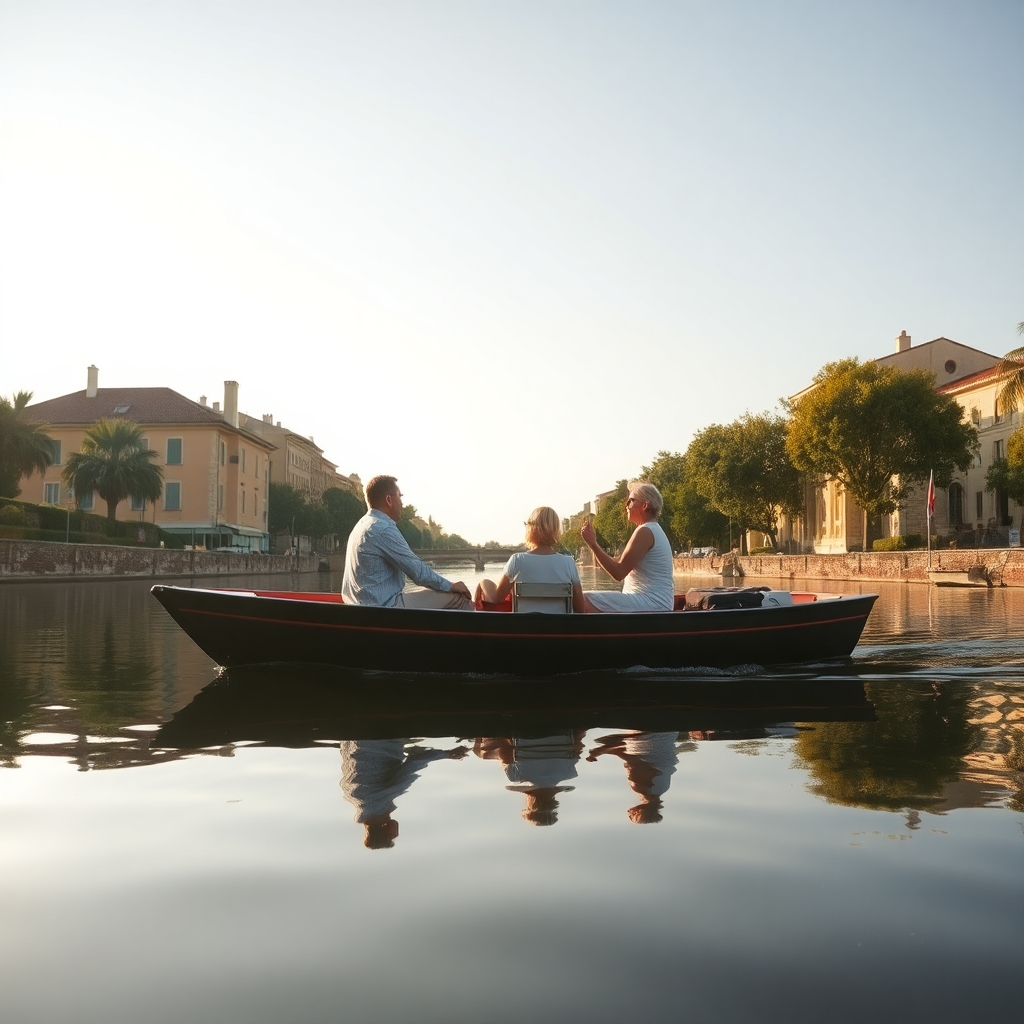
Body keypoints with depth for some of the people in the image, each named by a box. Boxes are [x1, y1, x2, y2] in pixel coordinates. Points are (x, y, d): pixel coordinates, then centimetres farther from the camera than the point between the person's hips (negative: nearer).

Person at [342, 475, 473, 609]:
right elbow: (418, 571, -16)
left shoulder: (362, 525, 13)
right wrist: (450, 586, -2)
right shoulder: (383, 529, -18)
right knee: (459, 596, -4)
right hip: (385, 607, -10)